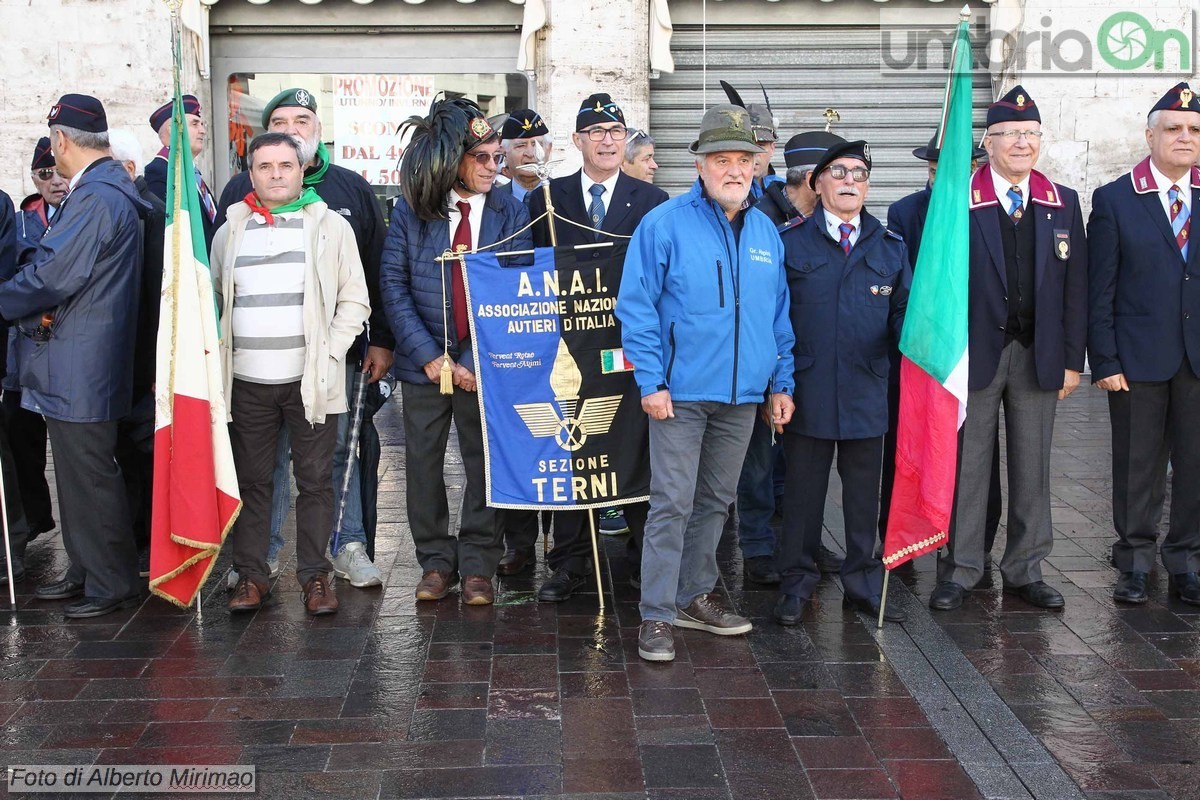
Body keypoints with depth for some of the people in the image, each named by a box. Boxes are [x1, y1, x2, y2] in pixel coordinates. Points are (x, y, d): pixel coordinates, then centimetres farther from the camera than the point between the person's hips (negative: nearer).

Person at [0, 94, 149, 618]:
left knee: (89, 477, -1)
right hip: (73, 365, 10)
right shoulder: (104, 192, 15)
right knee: (78, 473, 18)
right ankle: (86, 572, 29)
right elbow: (53, 264, 17)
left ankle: (112, 585, 9)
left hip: (79, 369, -10)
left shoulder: (96, 200, -19)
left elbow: (51, 275, -21)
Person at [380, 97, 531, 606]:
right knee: (422, 463, 7)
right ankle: (436, 562, 22)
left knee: (485, 464, 5)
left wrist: (474, 362, -12)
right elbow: (393, 285, -4)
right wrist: (430, 356, -11)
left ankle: (477, 566, 18)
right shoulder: (410, 210, -1)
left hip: (485, 363, 0)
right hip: (424, 362, 1)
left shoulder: (510, 211, -1)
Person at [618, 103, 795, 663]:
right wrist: (651, 382, -13)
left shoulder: (767, 233, 10)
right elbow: (636, 306, -8)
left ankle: (694, 595, 28)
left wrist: (781, 383, 10)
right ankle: (657, 615, 3)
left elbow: (779, 315, 15)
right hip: (680, 391, -5)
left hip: (744, 393, 5)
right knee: (671, 504, -5)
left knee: (715, 502, 15)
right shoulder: (664, 224, -6)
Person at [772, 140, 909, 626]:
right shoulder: (790, 242, 3)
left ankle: (862, 582, 24)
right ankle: (796, 583, 20)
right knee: (803, 490, 7)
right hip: (807, 390, -2)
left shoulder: (889, 247, 12)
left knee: (865, 490, 11)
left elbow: (903, 310, 11)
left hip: (866, 391, 3)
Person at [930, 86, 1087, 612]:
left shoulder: (1064, 203, 8)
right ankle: (959, 570, 14)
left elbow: (1075, 287, 8)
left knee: (1033, 468, 10)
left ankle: (1025, 570, 22)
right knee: (966, 465, 3)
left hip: (1039, 356, 3)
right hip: (975, 354, -3)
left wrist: (1071, 360, 3)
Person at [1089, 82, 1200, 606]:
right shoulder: (1114, 200, 0)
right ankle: (1136, 563, 19)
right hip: (1139, 359, -2)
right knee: (1137, 465, 6)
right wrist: (1104, 361, -8)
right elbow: (1100, 291, -3)